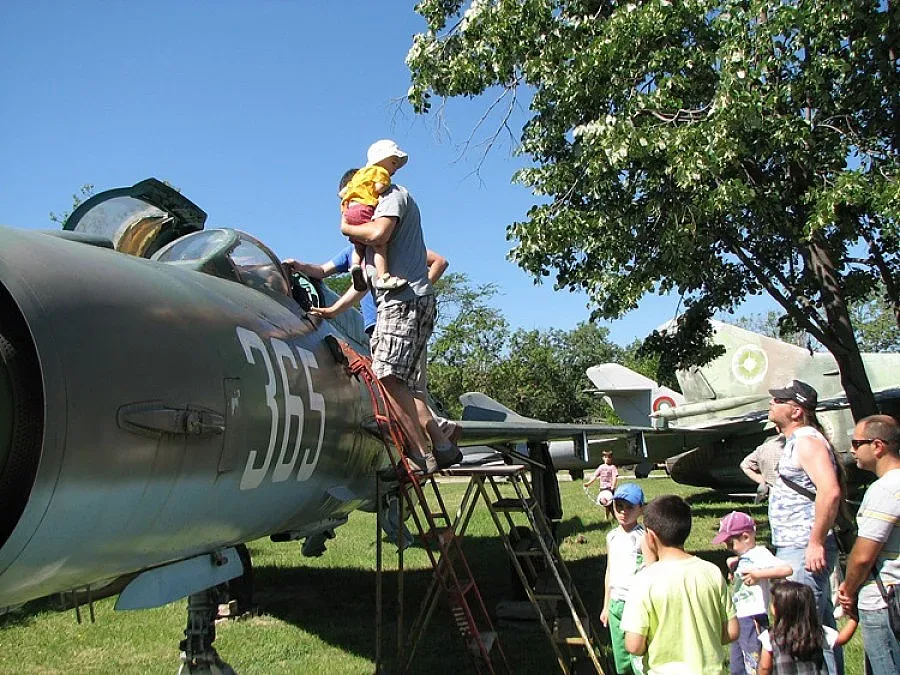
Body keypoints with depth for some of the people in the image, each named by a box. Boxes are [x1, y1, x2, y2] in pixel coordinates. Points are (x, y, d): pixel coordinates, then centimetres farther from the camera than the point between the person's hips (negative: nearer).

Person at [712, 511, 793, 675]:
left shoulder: (759, 554, -12)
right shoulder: (743, 556, 14)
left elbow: (787, 569, -26)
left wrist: (758, 574, -30)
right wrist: (733, 567, 14)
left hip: (753, 620, -10)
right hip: (738, 621, 10)